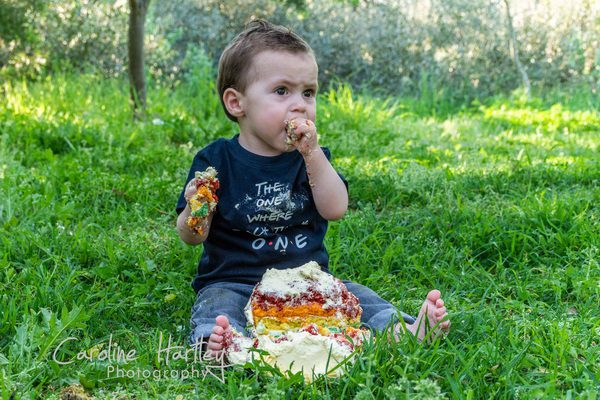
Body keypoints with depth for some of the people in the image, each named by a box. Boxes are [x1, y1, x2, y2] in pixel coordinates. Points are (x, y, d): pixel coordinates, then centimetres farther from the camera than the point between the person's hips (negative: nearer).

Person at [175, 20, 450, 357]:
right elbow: (192, 237, -4)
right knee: (216, 305, -31)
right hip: (234, 283, -3)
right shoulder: (217, 160, -3)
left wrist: (312, 155, -18)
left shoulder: (312, 156, 8)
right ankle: (218, 345, -58)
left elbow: (336, 210, -8)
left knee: (354, 295, -15)